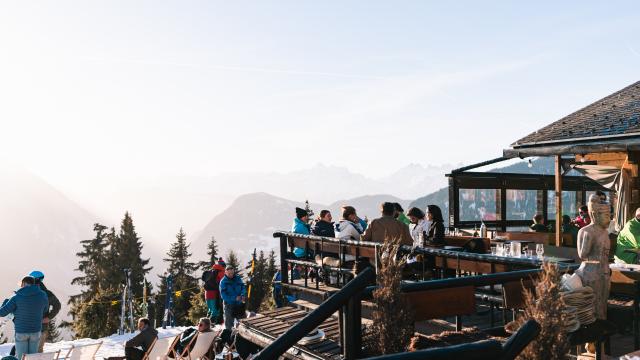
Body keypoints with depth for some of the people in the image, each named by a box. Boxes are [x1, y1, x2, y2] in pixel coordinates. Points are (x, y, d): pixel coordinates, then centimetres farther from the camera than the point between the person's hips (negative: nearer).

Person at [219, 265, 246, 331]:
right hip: (229, 305, -4)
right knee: (229, 323, 3)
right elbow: (223, 295, -16)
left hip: (239, 304, 5)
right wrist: (235, 298, -25)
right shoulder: (223, 282, -11)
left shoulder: (238, 278, 2)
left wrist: (242, 295, -15)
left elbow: (243, 287, 6)